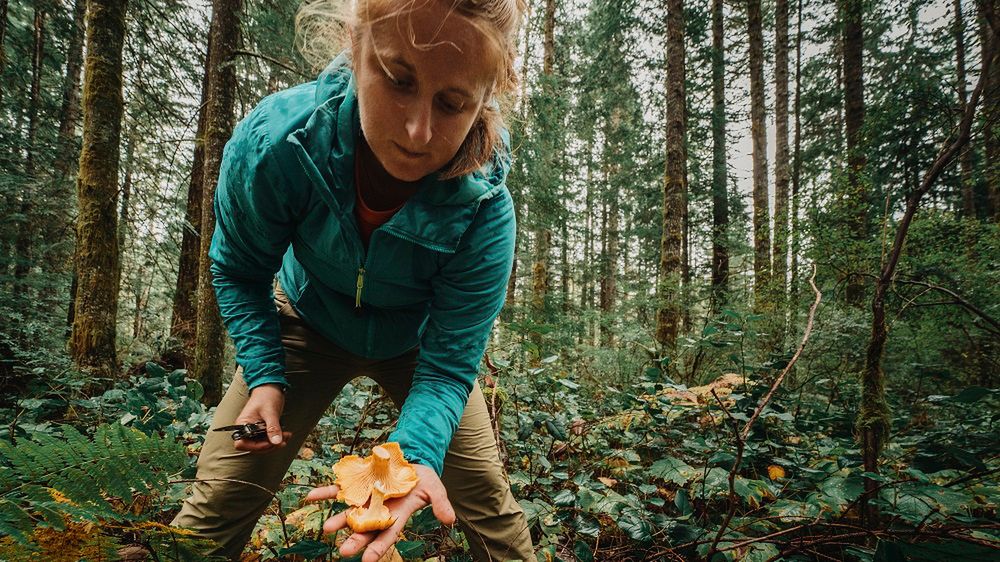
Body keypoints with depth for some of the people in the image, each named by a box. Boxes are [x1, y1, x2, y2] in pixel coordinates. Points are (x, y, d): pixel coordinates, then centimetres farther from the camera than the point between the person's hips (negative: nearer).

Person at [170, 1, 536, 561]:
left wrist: (416, 455, -44)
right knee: (215, 507, -2)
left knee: (493, 510, 0)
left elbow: (448, 362, -27)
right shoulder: (275, 140, -32)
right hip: (309, 323, 1)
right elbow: (239, 269, -11)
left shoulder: (485, 209, -35)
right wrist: (265, 376, -20)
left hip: (414, 343, 0)